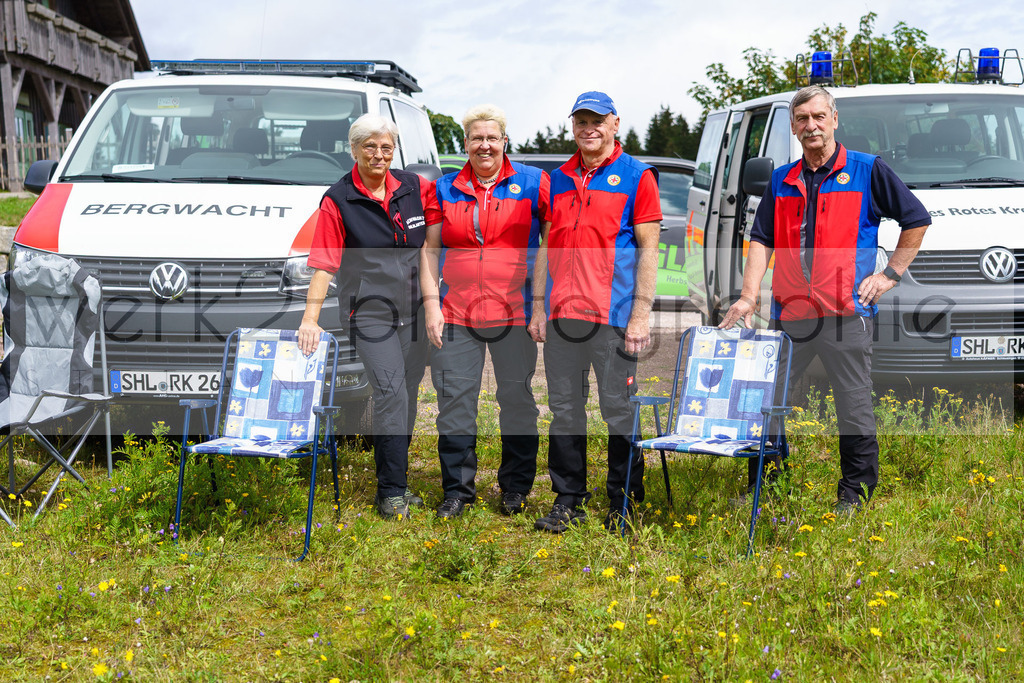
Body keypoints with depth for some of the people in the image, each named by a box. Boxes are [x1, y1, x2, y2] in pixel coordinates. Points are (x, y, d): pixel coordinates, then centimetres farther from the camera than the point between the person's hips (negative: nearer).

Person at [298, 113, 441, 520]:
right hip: (370, 310, -5)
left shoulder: (417, 189, 5)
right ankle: (391, 492, -10)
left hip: (414, 308, 5)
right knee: (390, 391, -15)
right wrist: (310, 319, -15)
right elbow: (323, 265, -7)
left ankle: (395, 481, 23)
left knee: (407, 394, 10)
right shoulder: (338, 201, -5)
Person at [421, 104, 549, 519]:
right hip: (455, 312, 2)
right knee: (455, 401, 2)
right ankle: (457, 490, 12)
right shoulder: (445, 189, 10)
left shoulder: (532, 184, 3)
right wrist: (431, 302, 2)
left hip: (513, 310, -2)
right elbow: (429, 249, 12)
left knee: (517, 398, 5)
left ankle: (515, 487, 18)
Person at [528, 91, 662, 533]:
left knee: (619, 409, 1)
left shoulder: (637, 177, 1)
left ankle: (625, 503, 12)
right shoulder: (558, 180, 15)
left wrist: (641, 314, -10)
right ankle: (569, 500, 17)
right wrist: (538, 307, 11)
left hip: (614, 315, -5)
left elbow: (648, 248, -3)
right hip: (562, 314, 5)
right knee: (564, 408, 8)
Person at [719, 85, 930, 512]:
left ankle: (855, 489, 15)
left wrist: (891, 274, 2)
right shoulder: (781, 181, 14)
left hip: (847, 312, -4)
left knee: (853, 404, 2)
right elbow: (761, 242, 10)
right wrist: (748, 297, -2)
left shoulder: (867, 171, 3)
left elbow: (917, 220, 8)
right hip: (789, 313, 4)